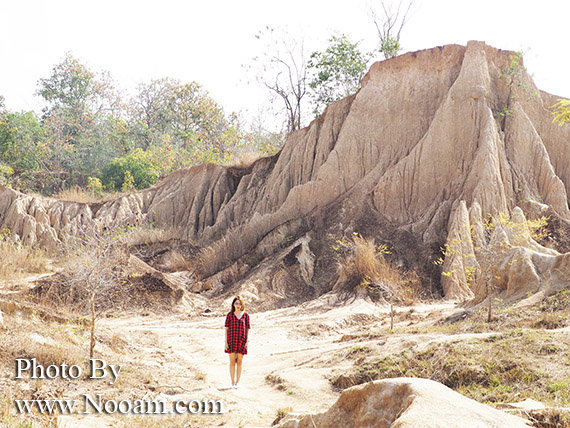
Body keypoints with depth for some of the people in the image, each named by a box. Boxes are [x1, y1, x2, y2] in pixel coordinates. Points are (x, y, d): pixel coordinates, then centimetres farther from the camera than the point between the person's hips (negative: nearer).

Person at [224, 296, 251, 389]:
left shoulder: (245, 315, 2)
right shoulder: (229, 315, 0)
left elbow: (248, 329, 5)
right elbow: (226, 328, 1)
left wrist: (247, 341, -4)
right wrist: (226, 342, -5)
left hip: (242, 340, 1)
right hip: (232, 340, -1)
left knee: (239, 362, 4)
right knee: (232, 362, 1)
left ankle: (237, 382, 12)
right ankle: (233, 382, 8)